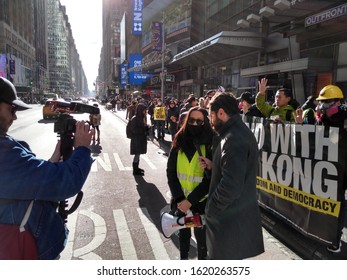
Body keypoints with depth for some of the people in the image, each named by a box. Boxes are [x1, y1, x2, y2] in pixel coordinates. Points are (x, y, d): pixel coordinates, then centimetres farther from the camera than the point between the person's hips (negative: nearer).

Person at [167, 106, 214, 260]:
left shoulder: (211, 144, -11)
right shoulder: (179, 142, -2)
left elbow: (211, 178, -13)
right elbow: (171, 172, -1)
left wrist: (191, 200, -16)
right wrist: (179, 198, -10)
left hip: (201, 200, -3)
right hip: (180, 200, 3)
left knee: (201, 235, 11)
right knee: (183, 232, 20)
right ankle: (183, 257, 41)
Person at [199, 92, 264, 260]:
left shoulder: (233, 140, -24)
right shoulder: (241, 131, 9)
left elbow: (231, 185, -29)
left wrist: (210, 210, -16)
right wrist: (213, 165, 4)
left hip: (230, 218, -10)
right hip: (238, 213, 10)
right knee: (231, 257, 24)